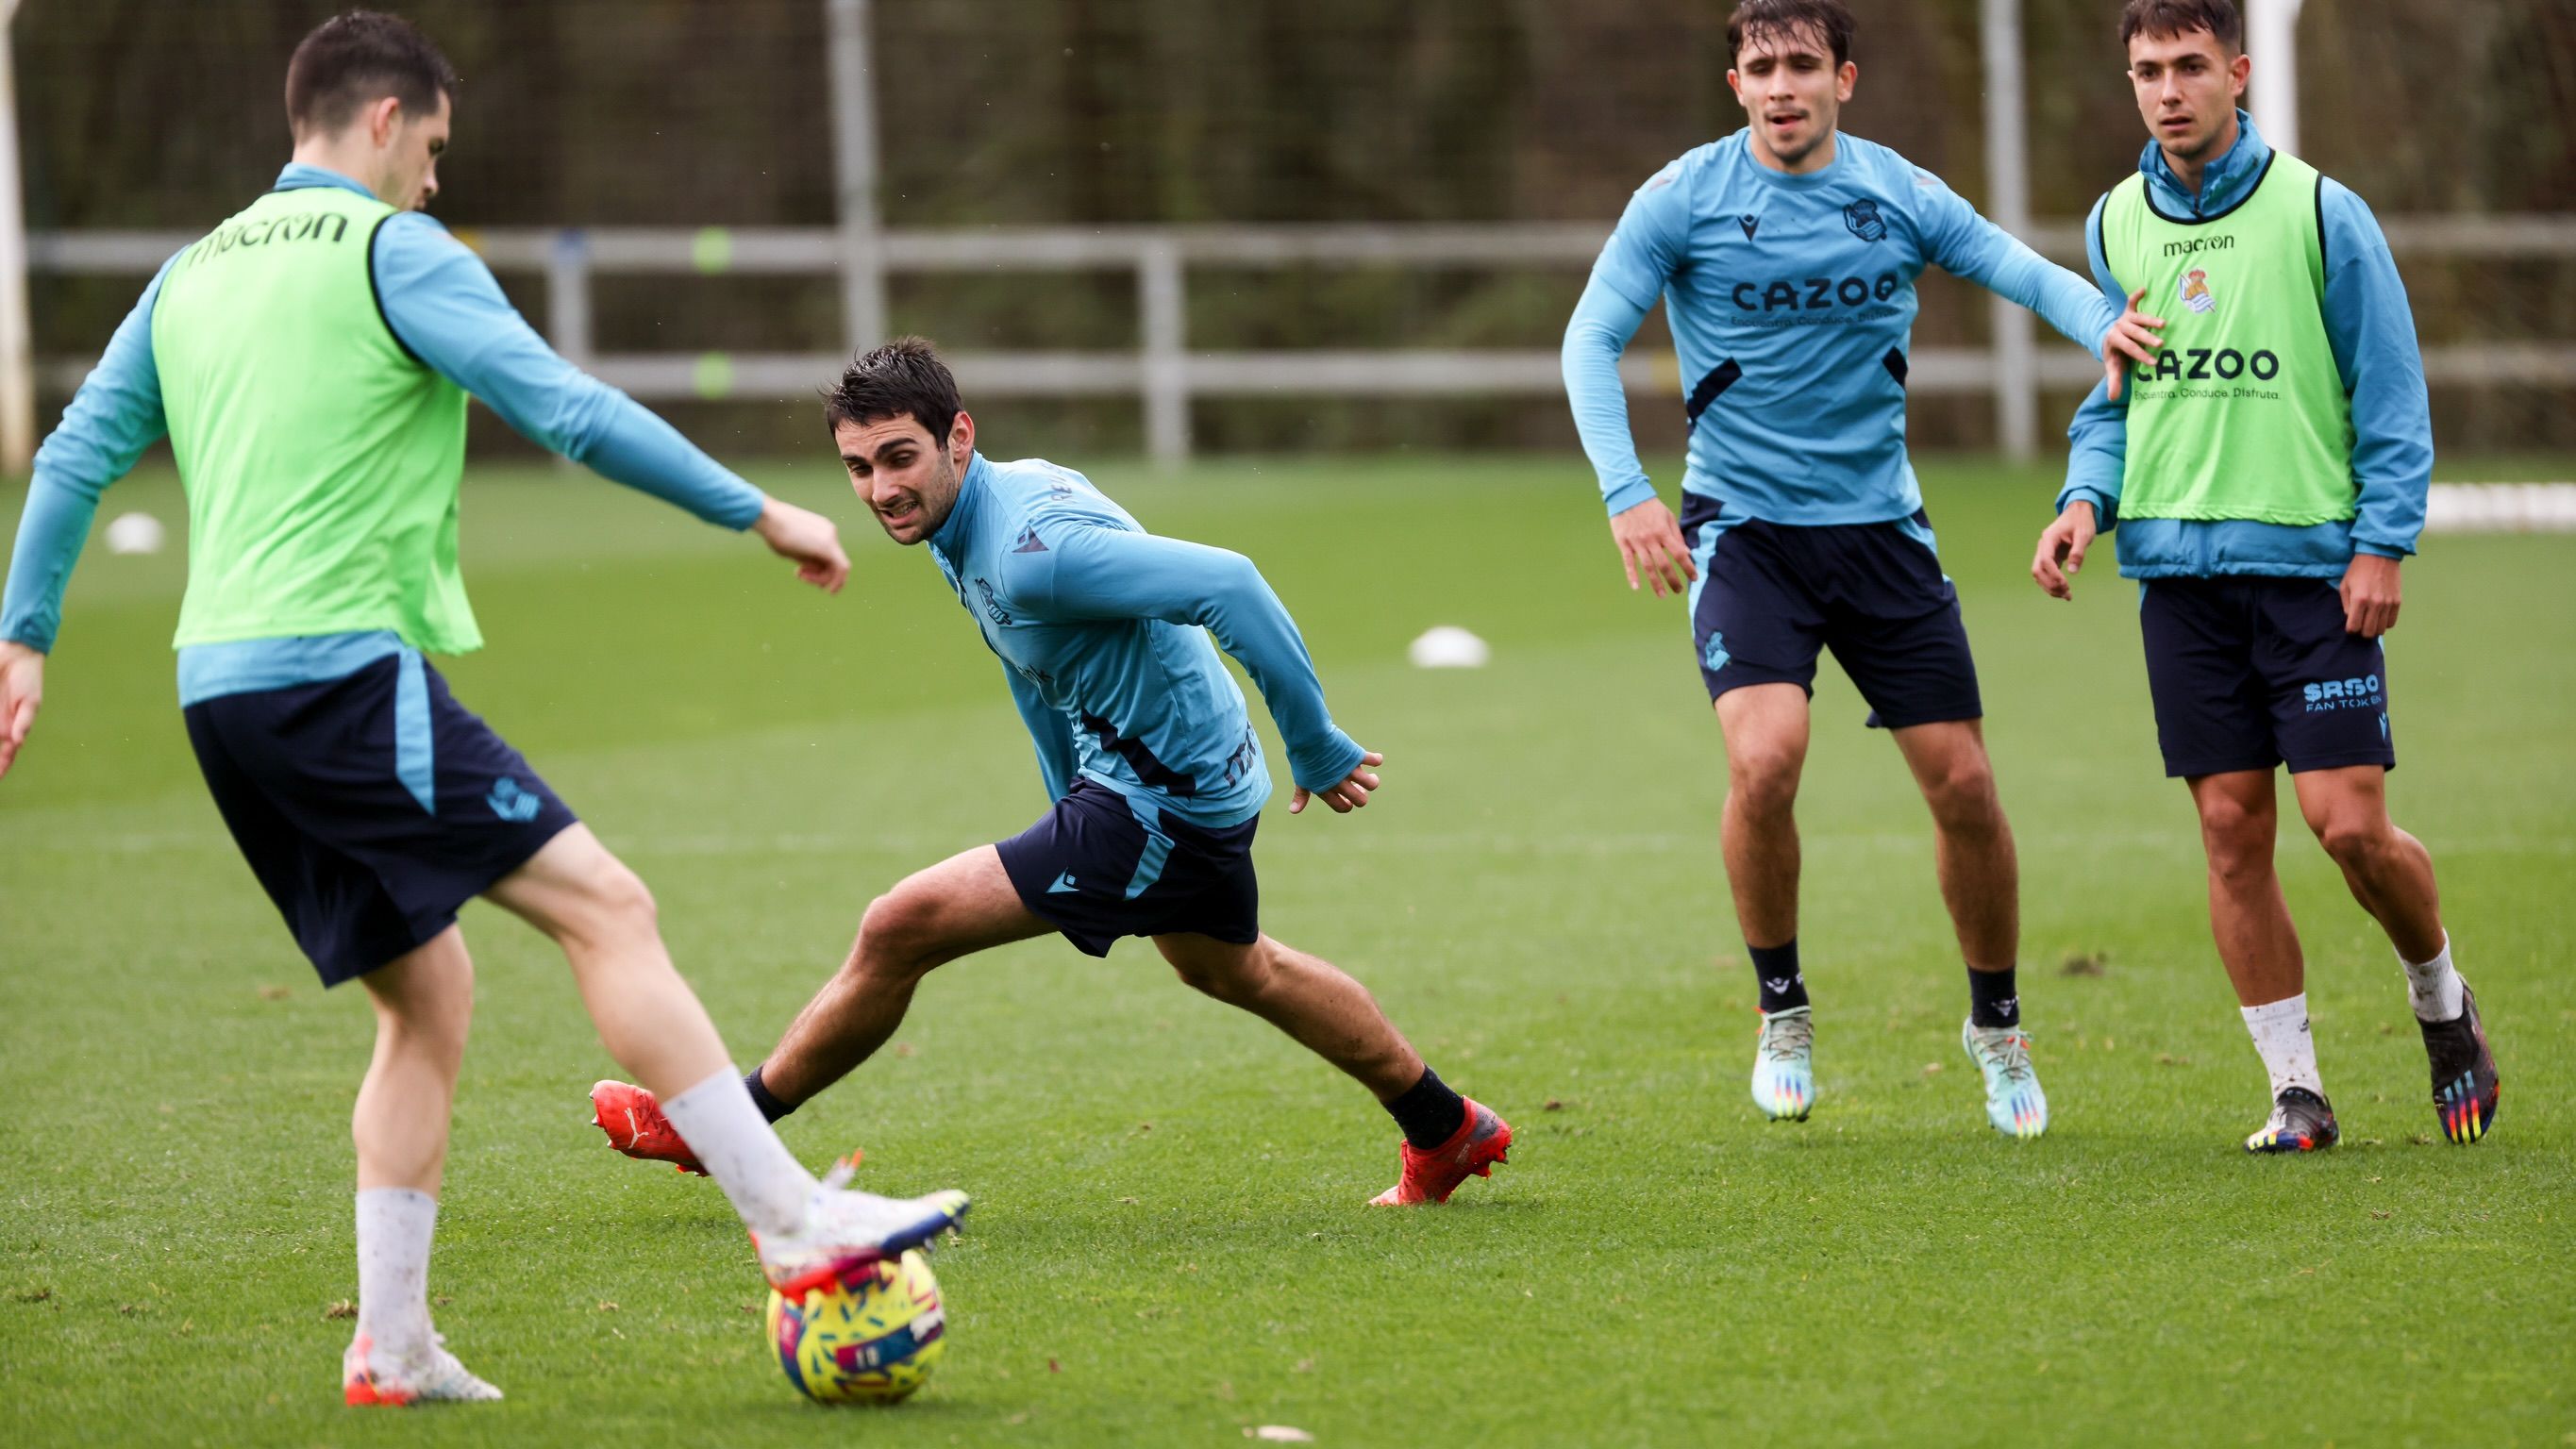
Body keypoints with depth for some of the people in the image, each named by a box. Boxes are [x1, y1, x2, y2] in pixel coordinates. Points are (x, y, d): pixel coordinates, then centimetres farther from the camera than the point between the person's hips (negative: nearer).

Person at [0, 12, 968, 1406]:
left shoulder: (192, 274, 20)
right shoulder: (392, 252, -3)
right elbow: (568, 410, -11)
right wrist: (760, 513, -6)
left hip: (222, 688, 8)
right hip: (342, 664, -8)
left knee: (427, 988, 15)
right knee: (605, 905, -12)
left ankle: (390, 1346, 10)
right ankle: (794, 1227, -20)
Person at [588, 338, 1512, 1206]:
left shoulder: (1034, 550, -30)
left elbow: (1228, 586, -36)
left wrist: (1317, 749, -28)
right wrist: (1070, 817, 24)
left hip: (1162, 800, -10)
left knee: (899, 928, -12)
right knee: (1237, 973, 34)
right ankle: (1450, 1136, 51)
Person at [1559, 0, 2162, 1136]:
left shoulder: (1898, 194, 2)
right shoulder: (1685, 198, -5)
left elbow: (2021, 269, 5)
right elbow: (1591, 338, -5)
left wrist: (2103, 325, -19)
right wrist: (1624, 490, -18)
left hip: (1880, 526, 3)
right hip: (1745, 527, -3)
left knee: (1962, 783, 1)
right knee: (1765, 758, -24)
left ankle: (1996, 1026, 23)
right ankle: (1782, 1012, -1)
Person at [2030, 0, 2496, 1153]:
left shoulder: (2319, 214, -4)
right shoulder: (2116, 227, 9)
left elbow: (2389, 390, -1)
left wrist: (2381, 543, -8)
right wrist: (2087, 500, 1)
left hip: (2312, 566, -4)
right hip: (2180, 569, 4)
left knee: (2348, 823, -9)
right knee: (2231, 830, 0)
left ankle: (2441, 1001, 20)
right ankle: (2297, 1089, 8)